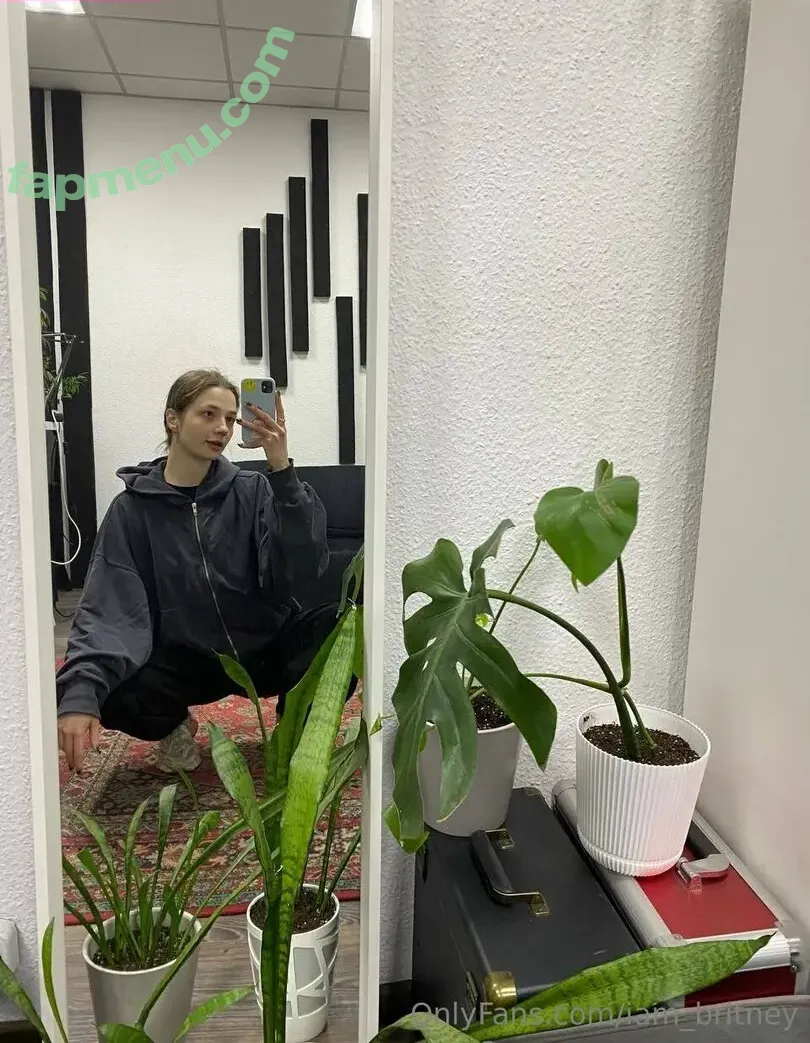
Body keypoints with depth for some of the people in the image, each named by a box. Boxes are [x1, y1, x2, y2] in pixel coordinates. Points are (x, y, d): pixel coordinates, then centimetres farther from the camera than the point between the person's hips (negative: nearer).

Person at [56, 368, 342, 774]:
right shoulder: (132, 509, -5)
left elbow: (300, 572, -21)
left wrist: (282, 470, -29)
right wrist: (80, 692, -33)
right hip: (188, 658, 1)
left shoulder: (253, 491, -5)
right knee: (109, 694, -29)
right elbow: (108, 608, -16)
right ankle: (175, 725, 9)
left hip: (267, 647, 0)